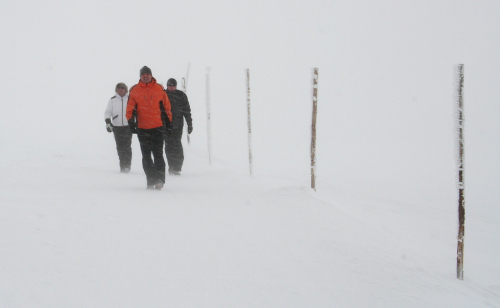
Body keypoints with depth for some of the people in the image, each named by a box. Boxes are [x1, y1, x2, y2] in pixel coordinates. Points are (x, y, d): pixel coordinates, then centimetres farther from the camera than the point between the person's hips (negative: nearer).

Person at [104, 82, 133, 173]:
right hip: (116, 127, 2)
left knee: (127, 146, -13)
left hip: (128, 127, -2)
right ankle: (122, 166, 8)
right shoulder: (112, 100, 8)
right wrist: (107, 121, -9)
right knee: (120, 147, 2)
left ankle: (127, 166, -14)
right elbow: (107, 112, 7)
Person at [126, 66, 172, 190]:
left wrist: (168, 122, 11)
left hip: (158, 127, -1)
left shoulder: (159, 89, 7)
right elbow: (130, 108, 6)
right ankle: (151, 181, 8)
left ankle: (159, 179, -10)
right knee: (146, 155, 3)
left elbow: (166, 106, 13)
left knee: (158, 154, -9)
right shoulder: (134, 90, 6)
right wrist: (131, 120, -10)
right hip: (142, 128, 1)